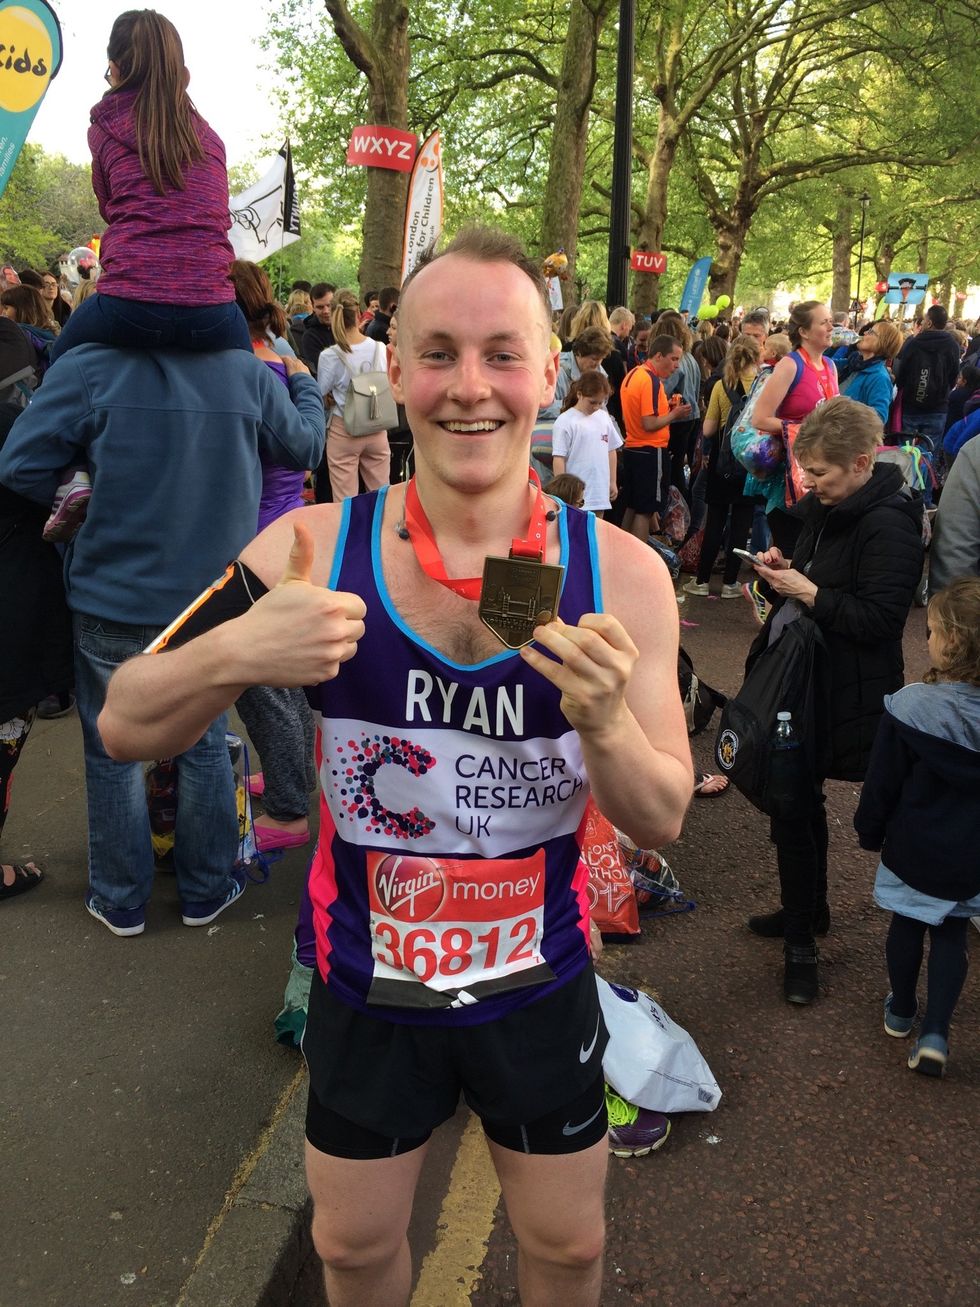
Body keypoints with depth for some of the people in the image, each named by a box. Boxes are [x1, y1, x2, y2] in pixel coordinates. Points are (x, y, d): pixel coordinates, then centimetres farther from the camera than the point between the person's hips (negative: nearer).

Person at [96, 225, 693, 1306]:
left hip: (540, 986, 0)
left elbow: (662, 821, -11)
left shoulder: (619, 572, -15)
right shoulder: (314, 550, -16)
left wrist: (605, 722, -34)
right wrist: (233, 654, -35)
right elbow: (124, 729, -13)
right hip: (366, 987, 0)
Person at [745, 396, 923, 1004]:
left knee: (793, 804, -2)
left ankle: (802, 940, 15)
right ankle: (807, 910, 38)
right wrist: (785, 567, 1)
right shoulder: (826, 507, 7)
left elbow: (878, 620, -23)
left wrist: (808, 593, -22)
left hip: (840, 693, -9)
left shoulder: (889, 525, -20)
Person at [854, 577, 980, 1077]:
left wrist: (869, 831, 3)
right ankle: (935, 1031, 14)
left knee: (907, 925, 19)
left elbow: (882, 784, -14)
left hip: (914, 850, -2)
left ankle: (900, 1012, 38)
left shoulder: (910, 708, -26)